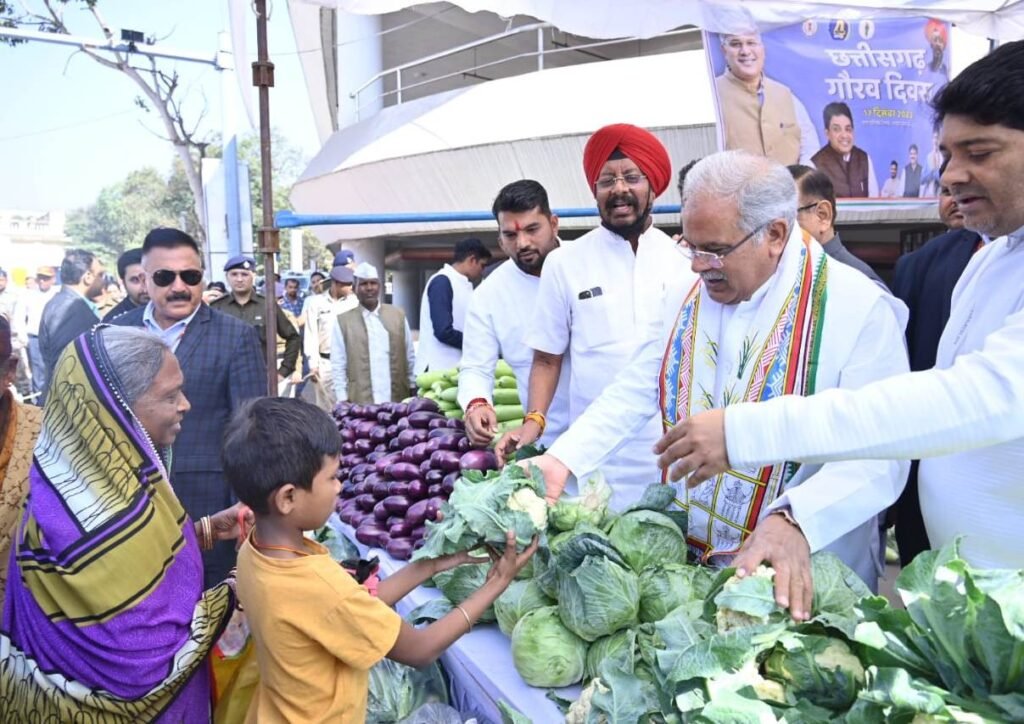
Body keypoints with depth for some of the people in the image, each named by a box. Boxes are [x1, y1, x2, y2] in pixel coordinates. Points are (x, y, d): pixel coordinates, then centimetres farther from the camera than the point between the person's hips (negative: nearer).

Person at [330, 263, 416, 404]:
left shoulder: (398, 315, 8)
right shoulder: (342, 321, 3)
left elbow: (410, 358, 12)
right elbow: (338, 365, 2)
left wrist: (413, 391, 9)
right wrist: (343, 399, -4)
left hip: (398, 400, 2)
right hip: (361, 403, -2)